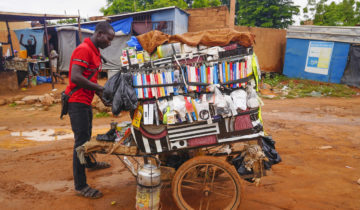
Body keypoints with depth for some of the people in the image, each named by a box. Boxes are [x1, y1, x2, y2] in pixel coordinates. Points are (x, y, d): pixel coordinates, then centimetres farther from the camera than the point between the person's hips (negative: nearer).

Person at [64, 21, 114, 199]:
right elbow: (75, 77, -28)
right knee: (81, 140, -7)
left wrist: (101, 94, 8)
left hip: (86, 101, 10)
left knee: (87, 135, 25)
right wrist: (100, 88, -21)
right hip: (77, 102, -10)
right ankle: (80, 185, 2)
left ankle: (90, 162, 47)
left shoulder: (95, 51, 13)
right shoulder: (83, 49, -18)